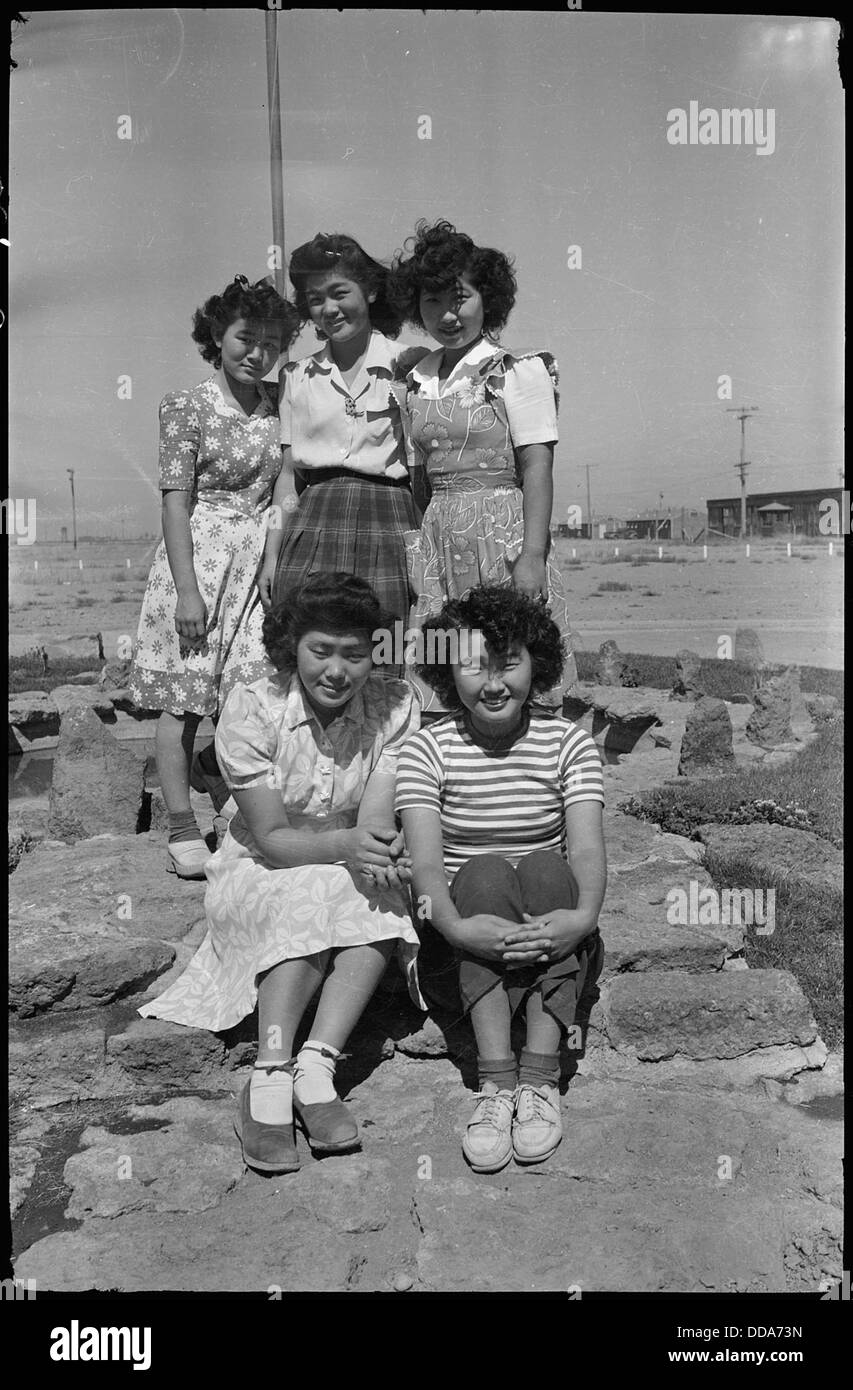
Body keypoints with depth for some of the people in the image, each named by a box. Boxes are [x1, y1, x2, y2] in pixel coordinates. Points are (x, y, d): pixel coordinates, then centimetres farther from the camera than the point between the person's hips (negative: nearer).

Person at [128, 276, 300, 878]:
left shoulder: (280, 404, 10)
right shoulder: (187, 405, -3)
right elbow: (176, 500, -8)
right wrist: (187, 589, -15)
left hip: (263, 556, 4)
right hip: (200, 554, -4)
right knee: (186, 698, 0)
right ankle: (183, 830, 9)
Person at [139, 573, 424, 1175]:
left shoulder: (395, 706, -10)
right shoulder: (252, 707, -16)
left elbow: (378, 821, -16)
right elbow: (270, 838, -19)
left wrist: (383, 853, -41)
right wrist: (343, 844, -39)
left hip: (352, 876, 2)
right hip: (259, 876, -2)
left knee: (384, 894, -31)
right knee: (312, 901, -34)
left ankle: (315, 1065, -33)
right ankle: (270, 1080, -34)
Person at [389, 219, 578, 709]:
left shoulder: (519, 370, -2)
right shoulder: (414, 382, 13)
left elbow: (537, 467, -8)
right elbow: (416, 476, 13)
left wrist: (532, 556, -17)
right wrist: (408, 552, 5)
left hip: (502, 537, -5)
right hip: (436, 540, 5)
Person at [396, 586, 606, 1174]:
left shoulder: (568, 742, -2)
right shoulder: (428, 749, -4)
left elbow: (587, 849, -14)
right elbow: (425, 862, -15)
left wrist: (585, 916, -35)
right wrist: (457, 927, -35)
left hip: (556, 947, 1)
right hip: (468, 936, 0)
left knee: (546, 866, -29)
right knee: (484, 871, -30)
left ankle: (539, 1076, -30)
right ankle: (496, 1082, -35)